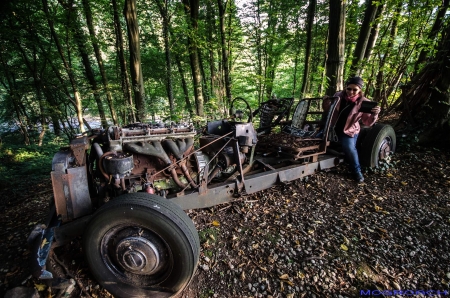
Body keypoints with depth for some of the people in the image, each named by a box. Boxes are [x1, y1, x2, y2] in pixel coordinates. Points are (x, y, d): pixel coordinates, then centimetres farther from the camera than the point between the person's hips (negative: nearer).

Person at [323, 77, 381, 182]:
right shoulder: (339, 95, -7)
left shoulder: (363, 102, -14)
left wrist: (374, 115, -35)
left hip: (349, 131, -4)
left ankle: (357, 171, 3)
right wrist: (326, 102, -15)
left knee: (350, 148, -19)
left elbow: (367, 122, -14)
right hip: (333, 127, 4)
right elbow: (328, 110, 6)